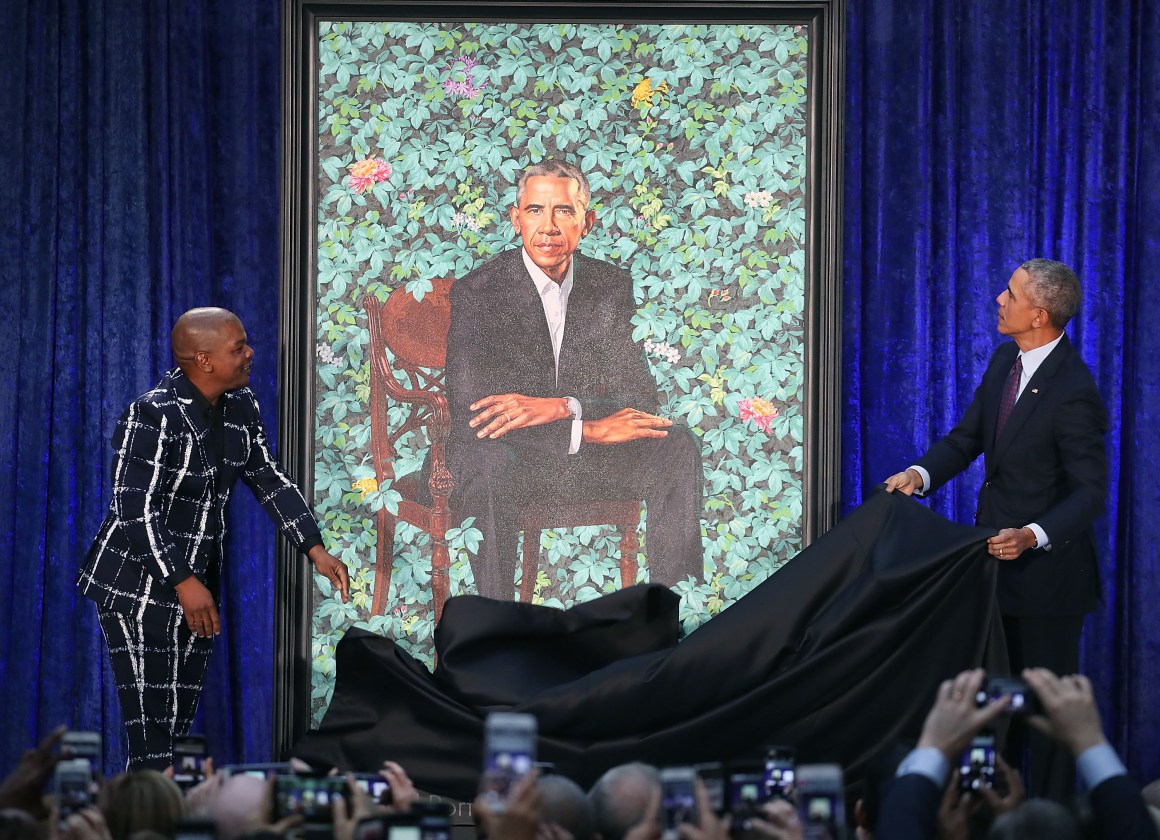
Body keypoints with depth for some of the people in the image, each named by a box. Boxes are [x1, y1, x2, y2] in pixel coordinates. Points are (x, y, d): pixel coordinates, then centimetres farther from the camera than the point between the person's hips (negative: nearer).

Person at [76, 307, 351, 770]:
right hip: (139, 588, -8)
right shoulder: (151, 415, -21)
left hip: (195, 583, 8)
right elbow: (133, 510, -23)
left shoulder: (241, 407, 2)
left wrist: (316, 549, 1)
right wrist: (183, 582, -27)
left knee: (179, 724, 11)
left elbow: (270, 480, 10)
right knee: (150, 728, -9)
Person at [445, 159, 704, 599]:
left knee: (677, 446, -18)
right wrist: (588, 428, -26)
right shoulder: (476, 292, -11)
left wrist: (560, 407, -25)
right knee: (485, 460, -37)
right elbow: (468, 410, -21)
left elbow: (640, 398, -4)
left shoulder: (612, 287, 3)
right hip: (510, 454, -4)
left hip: (588, 450, 4)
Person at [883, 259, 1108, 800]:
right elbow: (967, 438, 9)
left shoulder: (1072, 391, -24)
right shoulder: (1006, 360, 2)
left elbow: (1090, 491, -21)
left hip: (1046, 567, -9)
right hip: (997, 554, 9)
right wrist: (920, 474, -9)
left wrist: (1033, 536, -34)